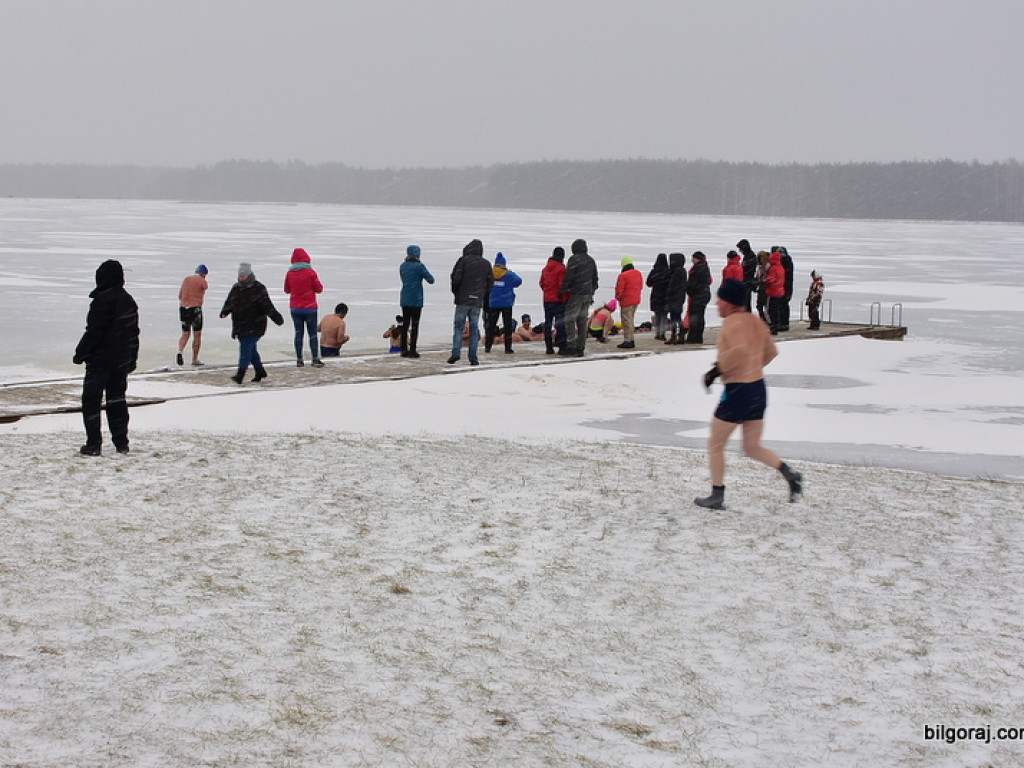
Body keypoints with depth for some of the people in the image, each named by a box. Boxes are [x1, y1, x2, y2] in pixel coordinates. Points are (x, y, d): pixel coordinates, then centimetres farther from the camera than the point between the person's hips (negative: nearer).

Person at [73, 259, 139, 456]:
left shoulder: (102, 300, -17)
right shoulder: (129, 301, 10)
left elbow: (93, 332, -17)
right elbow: (134, 333, 16)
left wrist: (80, 354, -8)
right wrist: (132, 358, 23)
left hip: (100, 360, -8)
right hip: (122, 361, 8)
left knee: (91, 400, 0)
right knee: (117, 399, 14)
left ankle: (93, 444, -3)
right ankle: (121, 442, 13)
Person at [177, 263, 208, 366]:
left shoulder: (186, 279, 11)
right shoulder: (202, 281, -6)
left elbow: (180, 295, 11)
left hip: (183, 308, 5)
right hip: (195, 308, -5)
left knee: (185, 334, 13)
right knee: (197, 335, 7)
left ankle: (180, 351, -13)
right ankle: (195, 359, 8)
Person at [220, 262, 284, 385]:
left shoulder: (258, 288, -7)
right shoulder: (236, 288, 12)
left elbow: (267, 305, -11)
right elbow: (229, 302, 16)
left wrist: (277, 318, -16)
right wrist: (224, 312, -5)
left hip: (254, 326, -7)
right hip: (240, 326, 7)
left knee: (246, 349, -13)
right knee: (251, 349, 15)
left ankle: (240, 375, -16)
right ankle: (260, 371, 30)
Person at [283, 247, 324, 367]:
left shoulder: (290, 273, -1)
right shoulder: (311, 272, -10)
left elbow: (287, 290, 10)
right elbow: (319, 289, -5)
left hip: (295, 308, 3)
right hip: (310, 308, -3)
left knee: (298, 333, 8)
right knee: (313, 334, 2)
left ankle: (299, 359, 7)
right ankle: (315, 359, -4)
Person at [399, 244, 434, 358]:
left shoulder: (403, 266, 5)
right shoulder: (419, 266, -12)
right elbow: (431, 280, -11)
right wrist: (426, 272, 8)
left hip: (404, 300, 5)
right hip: (416, 300, -5)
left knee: (405, 324, 10)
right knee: (414, 325, 0)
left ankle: (404, 349, 10)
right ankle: (412, 350, -2)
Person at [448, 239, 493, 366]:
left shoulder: (463, 260, -4)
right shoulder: (486, 264, 8)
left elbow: (456, 278, -8)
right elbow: (490, 283, 10)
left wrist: (455, 292, 8)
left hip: (463, 300, -3)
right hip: (477, 302, 3)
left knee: (458, 326, 3)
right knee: (474, 329, 5)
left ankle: (456, 352, -11)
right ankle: (473, 357, 2)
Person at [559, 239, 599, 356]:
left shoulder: (574, 259, -10)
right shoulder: (591, 260, 13)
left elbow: (568, 277, -14)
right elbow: (595, 278, 19)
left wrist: (562, 291, -9)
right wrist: (592, 292, 26)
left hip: (576, 294, -7)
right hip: (588, 294, 7)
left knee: (570, 319, -3)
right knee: (583, 320, 10)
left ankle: (571, 346, -9)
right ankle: (581, 348, 10)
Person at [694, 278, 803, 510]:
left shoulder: (732, 322, -14)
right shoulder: (754, 320, 10)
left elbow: (739, 350, -32)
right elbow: (770, 352, 19)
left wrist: (717, 370, -23)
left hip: (737, 392, -8)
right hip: (758, 389, 8)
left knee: (715, 446, 8)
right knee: (752, 448, 16)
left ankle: (717, 497, 12)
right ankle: (789, 473, -4)